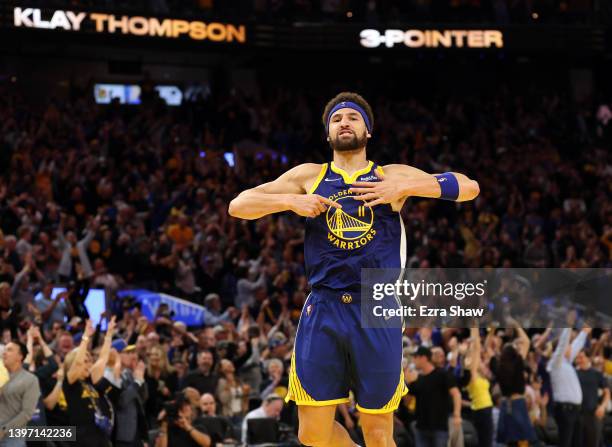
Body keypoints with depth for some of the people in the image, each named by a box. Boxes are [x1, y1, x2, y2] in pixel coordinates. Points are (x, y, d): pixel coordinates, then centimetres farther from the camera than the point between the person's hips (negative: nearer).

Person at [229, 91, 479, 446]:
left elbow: (469, 187, 0)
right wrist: (290, 201, -9)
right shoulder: (309, 177, 11)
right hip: (323, 309, 1)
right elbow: (238, 205, 6)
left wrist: (404, 188, -11)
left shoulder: (392, 177, 9)